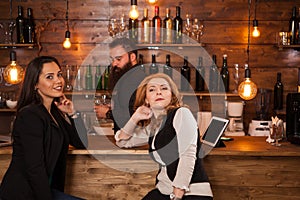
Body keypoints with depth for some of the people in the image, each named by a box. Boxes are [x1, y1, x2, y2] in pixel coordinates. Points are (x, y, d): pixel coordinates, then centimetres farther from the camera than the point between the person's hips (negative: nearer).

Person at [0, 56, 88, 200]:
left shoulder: (55, 111, 8)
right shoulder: (30, 116, -18)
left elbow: (82, 144, 13)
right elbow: (34, 169, -21)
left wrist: (72, 113, 2)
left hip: (44, 188, 8)